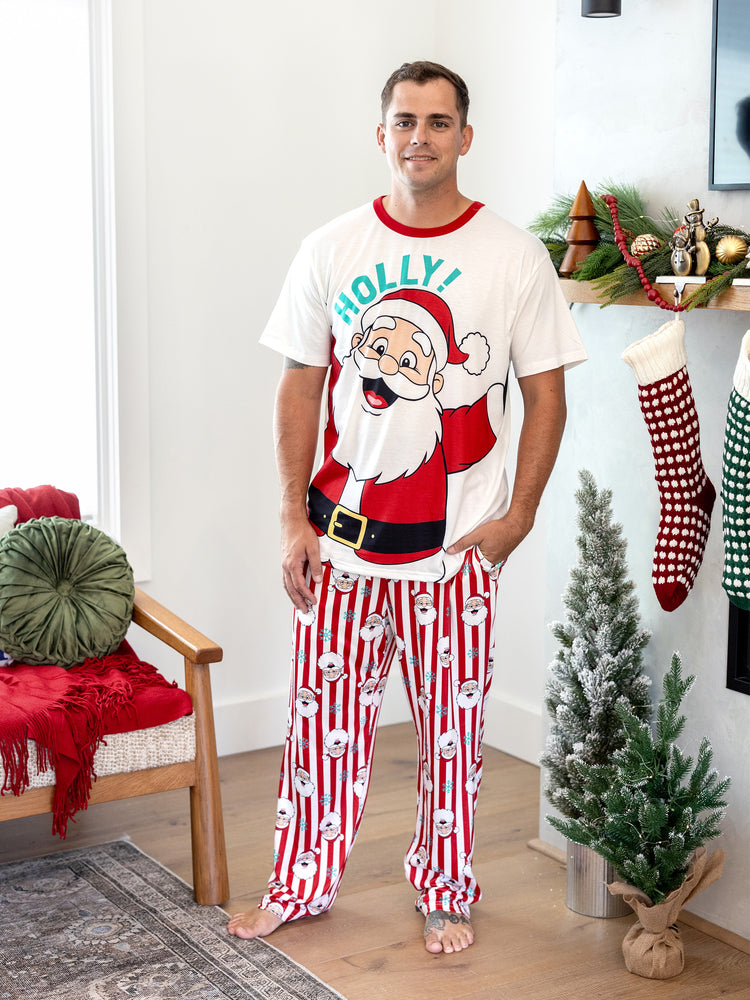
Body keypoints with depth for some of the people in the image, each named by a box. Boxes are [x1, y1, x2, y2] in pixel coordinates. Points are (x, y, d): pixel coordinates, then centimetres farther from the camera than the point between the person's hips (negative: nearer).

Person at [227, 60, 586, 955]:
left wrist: (519, 513, -7)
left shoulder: (513, 257, -3)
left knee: (452, 727, 10)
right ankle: (302, 883, 28)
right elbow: (300, 386, 4)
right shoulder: (331, 250, 2)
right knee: (325, 717, 11)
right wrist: (295, 517, -1)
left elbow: (546, 392, 0)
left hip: (456, 543, -1)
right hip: (342, 534, 2)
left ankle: (445, 890, 29)